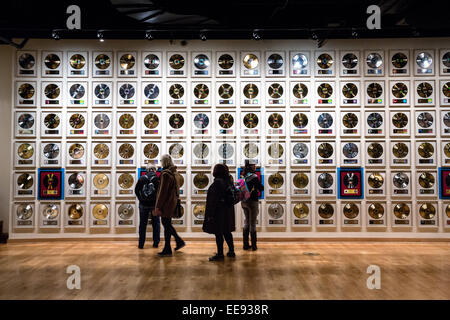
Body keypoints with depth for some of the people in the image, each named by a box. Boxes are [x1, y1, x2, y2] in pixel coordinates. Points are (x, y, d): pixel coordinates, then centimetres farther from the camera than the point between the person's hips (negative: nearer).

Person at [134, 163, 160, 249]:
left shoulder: (142, 178, -2)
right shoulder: (158, 178, -7)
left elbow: (136, 190, 2)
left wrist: (140, 199, 11)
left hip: (143, 204, 1)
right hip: (154, 204, -1)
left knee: (143, 224, 9)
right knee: (156, 223, 11)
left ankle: (141, 244, 11)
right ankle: (156, 243, 13)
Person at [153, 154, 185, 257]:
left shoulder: (165, 174, -17)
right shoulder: (175, 173, 9)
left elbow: (163, 191, -19)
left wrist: (158, 207, -17)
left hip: (166, 204, -9)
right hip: (173, 202, 9)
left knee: (166, 225, -1)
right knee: (167, 224, 19)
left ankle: (167, 250, 6)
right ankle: (179, 241, 22)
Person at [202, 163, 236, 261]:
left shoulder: (217, 182, -19)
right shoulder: (228, 181, 7)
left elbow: (214, 200, -21)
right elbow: (231, 198, 14)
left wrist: (211, 214, -18)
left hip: (219, 212, -9)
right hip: (227, 212, 9)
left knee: (218, 233, 0)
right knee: (226, 231, 18)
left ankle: (220, 254, 7)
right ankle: (231, 251, 27)